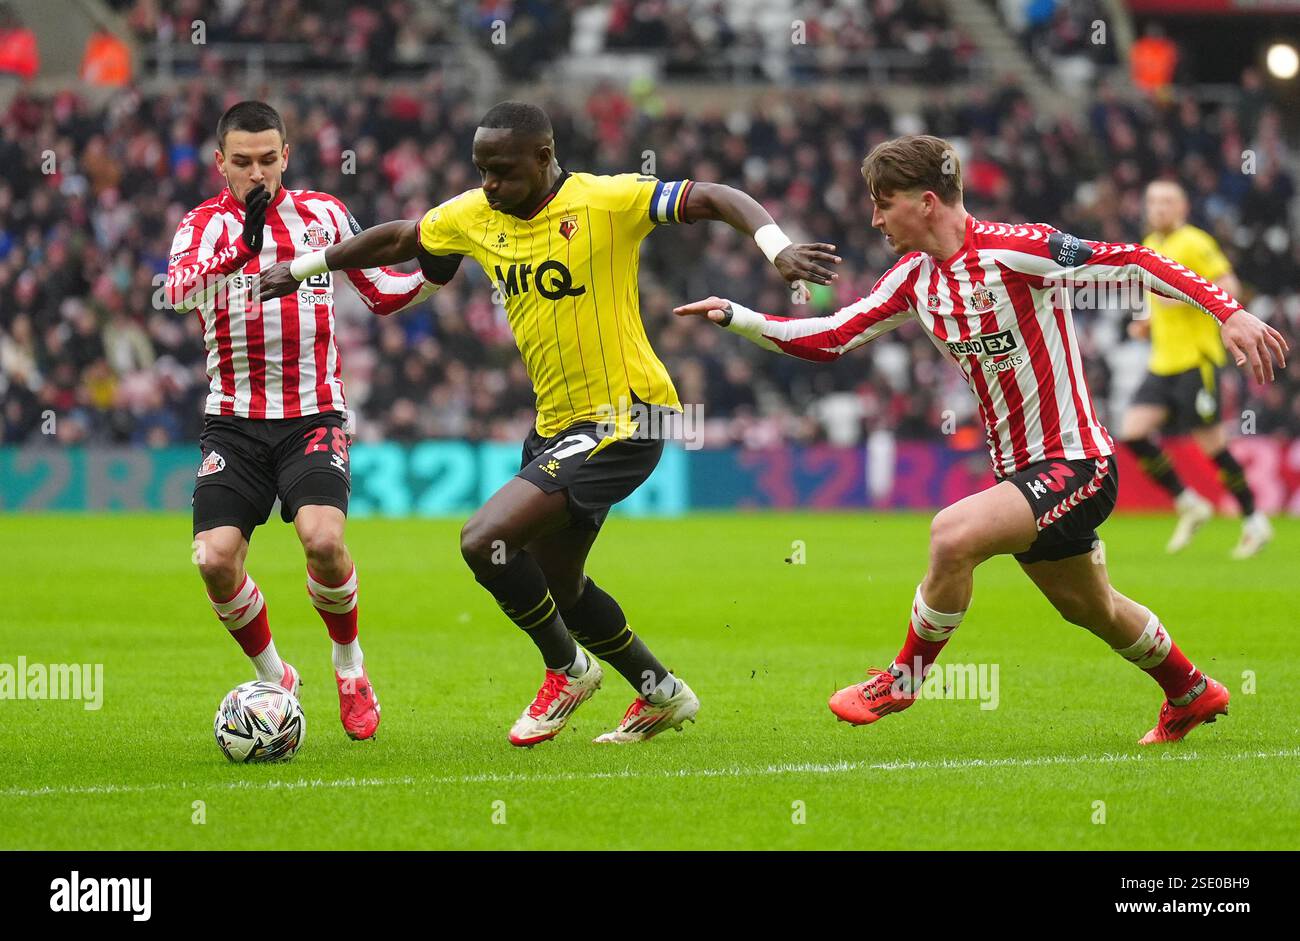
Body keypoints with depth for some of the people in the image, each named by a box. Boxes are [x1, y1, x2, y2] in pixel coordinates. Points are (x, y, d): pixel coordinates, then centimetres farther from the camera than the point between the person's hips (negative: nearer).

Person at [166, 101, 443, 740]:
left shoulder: (322, 214, 7)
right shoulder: (204, 223, -1)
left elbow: (381, 291, 20)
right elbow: (177, 290, -24)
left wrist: (434, 274, 1)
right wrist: (241, 245, -40)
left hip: (313, 412, 0)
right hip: (234, 419, 0)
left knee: (322, 538, -24)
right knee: (216, 558, -14)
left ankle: (350, 668, 3)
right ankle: (272, 678, 13)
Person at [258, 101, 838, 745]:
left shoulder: (607, 200, -15)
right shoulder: (475, 216, 4)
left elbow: (715, 199, -19)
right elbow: (395, 240, 20)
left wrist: (775, 246, -36)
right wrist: (303, 269, 27)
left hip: (624, 419, -9)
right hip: (555, 425, 9)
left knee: (484, 540, -20)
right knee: (558, 590, 19)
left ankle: (567, 669, 4)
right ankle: (663, 694, 40)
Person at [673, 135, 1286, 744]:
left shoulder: (1016, 248, -19)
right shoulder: (914, 278, 4)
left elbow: (1132, 263, -19)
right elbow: (831, 337, 8)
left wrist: (1228, 312, -25)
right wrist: (735, 318, -1)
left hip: (1074, 463, -9)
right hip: (1019, 472, 9)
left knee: (953, 534, -28)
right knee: (1090, 608, 23)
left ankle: (903, 681, -8)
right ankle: (1191, 695, 48)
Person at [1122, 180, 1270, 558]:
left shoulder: (1193, 243, -9)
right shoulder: (1150, 247, 16)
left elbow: (1229, 288, -15)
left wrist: (1185, 296, -25)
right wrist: (1148, 325, 13)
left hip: (1196, 358, -8)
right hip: (1163, 363, 8)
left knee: (1211, 442, -5)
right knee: (1133, 432, -6)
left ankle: (1254, 522, 8)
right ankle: (1188, 505, 7)